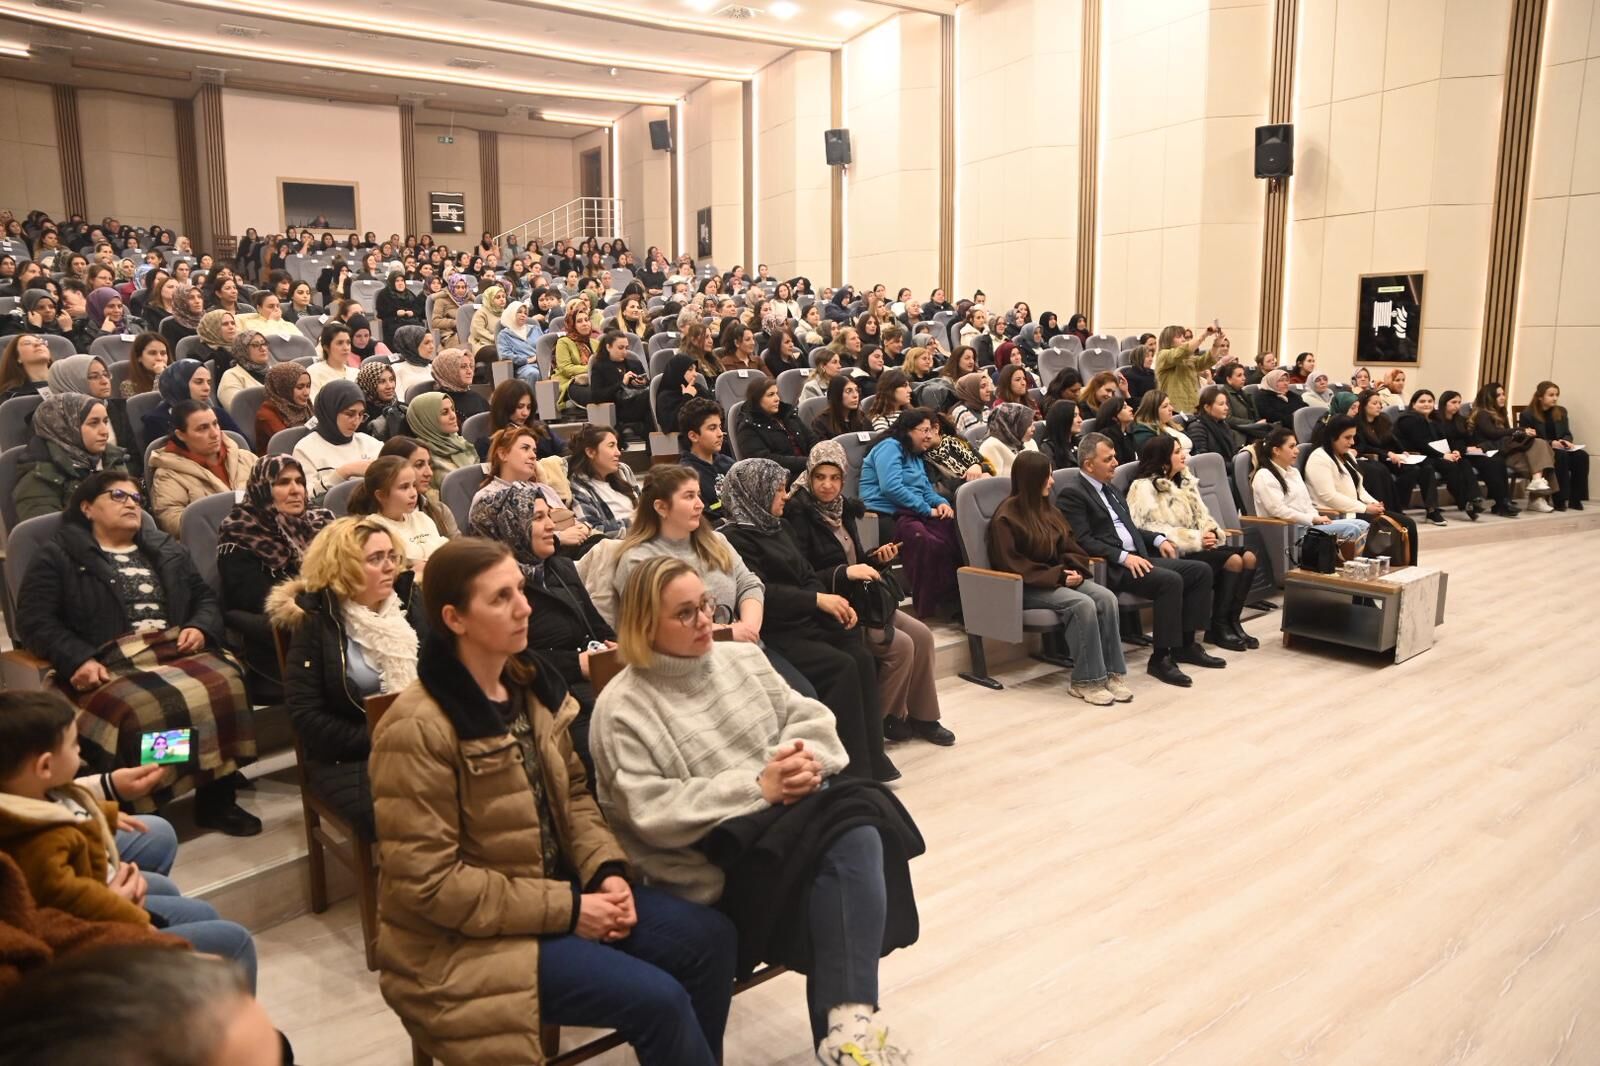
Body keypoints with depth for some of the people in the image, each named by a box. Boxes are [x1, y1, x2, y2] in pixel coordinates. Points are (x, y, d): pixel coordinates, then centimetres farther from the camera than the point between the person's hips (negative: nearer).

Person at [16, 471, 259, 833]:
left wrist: (200, 628, 2)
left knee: (224, 685, -31)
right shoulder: (58, 555, 15)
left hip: (177, 651, 3)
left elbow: (206, 598, 27)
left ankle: (217, 798, -21)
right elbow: (34, 620, 4)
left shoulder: (166, 549, 28)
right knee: (142, 708, -39)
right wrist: (78, 660, -13)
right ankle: (138, 811, -25)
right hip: (110, 664, -3)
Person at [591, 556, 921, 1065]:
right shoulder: (623, 707, -6)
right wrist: (758, 787, -20)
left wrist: (806, 759, -13)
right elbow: (653, 813, -15)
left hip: (789, 812, 6)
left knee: (857, 828, -27)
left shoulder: (740, 657, 13)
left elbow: (810, 718, 11)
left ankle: (848, 1018, -23)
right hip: (712, 857, -6)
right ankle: (845, 1016, -20)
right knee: (849, 831, -28)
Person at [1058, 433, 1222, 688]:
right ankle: (1160, 658, -19)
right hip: (1112, 567, -9)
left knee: (1201, 570, -1)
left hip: (1138, 557, 9)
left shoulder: (1111, 489, 22)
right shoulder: (1073, 494, -8)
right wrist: (1123, 557, -23)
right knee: (1170, 580, -29)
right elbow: (1083, 542, -17)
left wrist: (1158, 539, 9)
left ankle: (1185, 644, 7)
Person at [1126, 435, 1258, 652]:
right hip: (1173, 552, -8)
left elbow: (1202, 515, 16)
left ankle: (1231, 622, -7)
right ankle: (1218, 628, -12)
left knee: (1248, 556, -14)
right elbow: (1150, 529, -19)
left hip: (1197, 546, 8)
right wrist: (1196, 539, -21)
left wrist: (1210, 532, -9)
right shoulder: (1144, 487, -8)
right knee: (1232, 560, -24)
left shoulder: (1185, 480, 17)